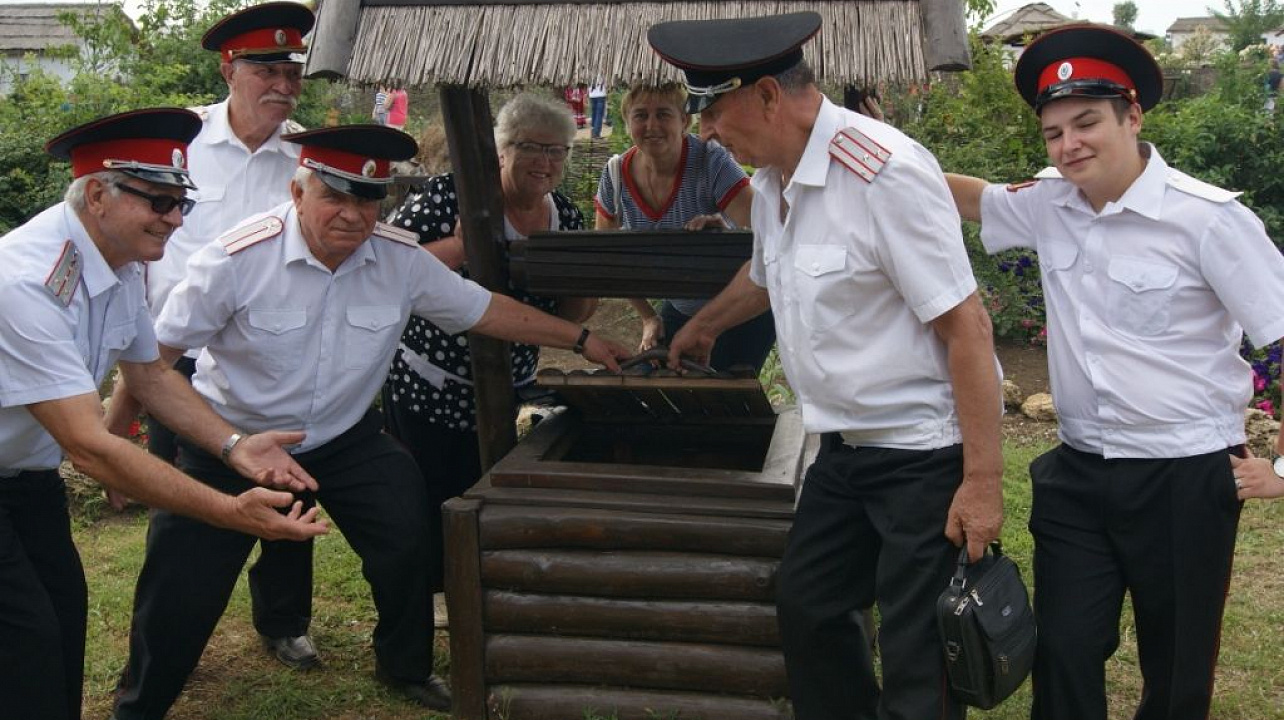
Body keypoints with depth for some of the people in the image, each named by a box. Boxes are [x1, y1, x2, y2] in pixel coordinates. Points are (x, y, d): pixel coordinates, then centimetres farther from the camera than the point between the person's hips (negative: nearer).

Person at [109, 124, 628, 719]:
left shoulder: (401, 261, -11)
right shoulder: (237, 259, -22)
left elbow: (485, 310, -1)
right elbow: (155, 353, -14)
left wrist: (580, 339, 1)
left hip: (344, 438, 3)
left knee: (408, 536, -9)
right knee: (181, 587, 0)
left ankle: (405, 668, 19)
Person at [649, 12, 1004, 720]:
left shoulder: (884, 172, -22)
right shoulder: (772, 178, 5)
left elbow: (965, 324, -22)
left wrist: (983, 481, -22)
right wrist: (703, 326, 45)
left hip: (925, 453, -8)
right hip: (845, 447, 9)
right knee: (804, 605, 18)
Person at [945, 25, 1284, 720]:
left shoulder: (1207, 217, -14)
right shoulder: (1048, 205, 2)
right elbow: (969, 196, 20)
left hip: (1185, 479, -4)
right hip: (1077, 474, 4)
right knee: (1062, 659, 6)